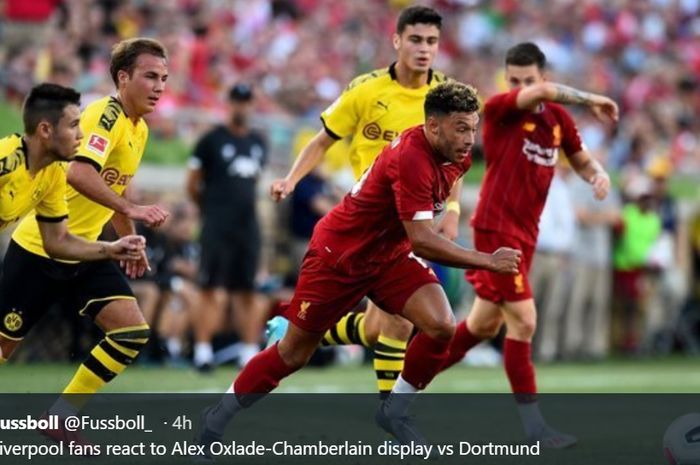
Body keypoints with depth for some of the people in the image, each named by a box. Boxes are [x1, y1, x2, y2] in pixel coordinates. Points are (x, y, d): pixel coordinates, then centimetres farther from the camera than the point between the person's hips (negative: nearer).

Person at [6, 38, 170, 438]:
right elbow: (80, 174, -36)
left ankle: (60, 418, 4)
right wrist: (132, 208, -42)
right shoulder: (106, 114, -19)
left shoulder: (140, 129, 9)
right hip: (39, 250, -8)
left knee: (133, 332, -7)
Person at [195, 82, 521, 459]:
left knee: (441, 326, -18)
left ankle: (395, 411, 1)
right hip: (339, 254, -7)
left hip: (389, 254, 7)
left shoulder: (455, 155, -7)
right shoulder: (412, 159, -33)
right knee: (293, 353, 5)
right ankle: (218, 417, 25)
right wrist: (488, 262, -33)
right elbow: (421, 242, -36)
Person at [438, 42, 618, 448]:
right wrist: (590, 99, -20)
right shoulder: (499, 109, -12)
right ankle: (534, 425, -8)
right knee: (523, 322, -12)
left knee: (485, 325, 17)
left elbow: (580, 159, 21)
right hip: (496, 228, -8)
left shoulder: (558, 118, 8)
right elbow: (544, 92, -32)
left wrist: (599, 173, -2)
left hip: (526, 233, 8)